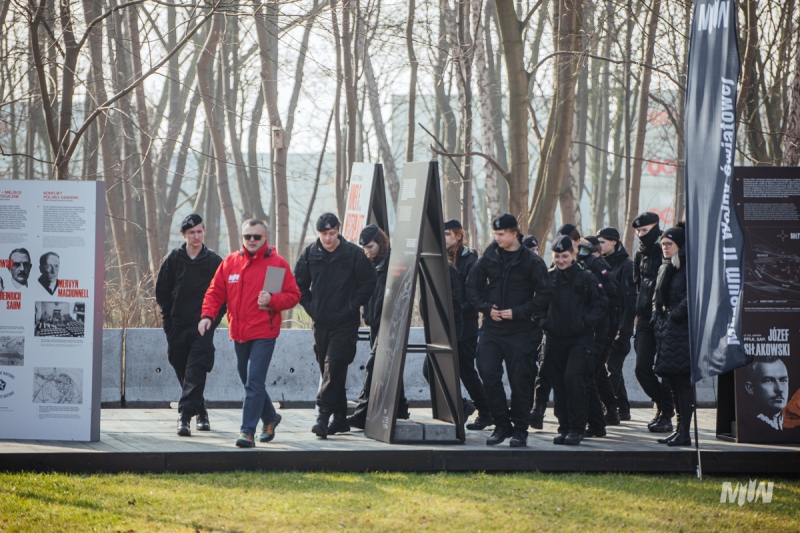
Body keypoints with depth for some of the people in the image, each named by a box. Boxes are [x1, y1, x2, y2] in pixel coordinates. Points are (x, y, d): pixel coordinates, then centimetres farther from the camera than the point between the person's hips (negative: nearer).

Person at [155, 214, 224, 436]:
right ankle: (201, 412, 23)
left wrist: (213, 320, -3)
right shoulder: (173, 259, 5)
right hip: (177, 327, 2)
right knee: (184, 373, 7)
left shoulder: (214, 261, 2)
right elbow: (162, 292, 9)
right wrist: (168, 320, 1)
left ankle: (185, 416, -19)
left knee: (195, 373, -14)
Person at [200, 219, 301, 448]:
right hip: (238, 333, 5)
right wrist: (208, 315, -8)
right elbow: (215, 292, 8)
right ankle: (270, 418, 39)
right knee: (248, 381, 17)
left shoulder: (277, 263, -2)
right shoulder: (230, 263, 8)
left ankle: (248, 432, -14)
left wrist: (272, 300, -18)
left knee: (254, 382, -13)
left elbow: (293, 295, -1)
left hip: (264, 334, -5)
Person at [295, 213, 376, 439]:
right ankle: (340, 418, 17)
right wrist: (310, 307, 5)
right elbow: (299, 284, 14)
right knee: (328, 369, 9)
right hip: (321, 322, 5)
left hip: (345, 323, -5)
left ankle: (323, 415, -21)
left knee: (334, 367, -16)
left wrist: (353, 306, -6)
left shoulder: (354, 254, -6)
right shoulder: (309, 254, 4)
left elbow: (368, 283, 0)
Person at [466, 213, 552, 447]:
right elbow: (472, 285, 13)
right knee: (488, 374, -5)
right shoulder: (489, 257, 5)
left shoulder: (532, 261, -5)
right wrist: (485, 307, -3)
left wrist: (518, 312, -13)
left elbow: (543, 295, -5)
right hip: (491, 328, 3)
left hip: (519, 330, -3)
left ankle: (520, 430, 9)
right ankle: (502, 425, 8)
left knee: (519, 379, 0)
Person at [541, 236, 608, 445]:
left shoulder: (585, 278, -1)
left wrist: (585, 322, -7)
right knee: (558, 384, 5)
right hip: (554, 339, 4)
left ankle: (576, 428, -10)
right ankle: (564, 427, 14)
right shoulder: (548, 278, 8)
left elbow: (601, 303, 3)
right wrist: (544, 322, 2)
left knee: (573, 379, -17)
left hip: (579, 339, -4)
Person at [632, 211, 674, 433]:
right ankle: (663, 406, 20)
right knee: (642, 369, 1)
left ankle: (666, 415, 5)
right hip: (646, 319, 6)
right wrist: (639, 312, 16)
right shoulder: (641, 254, 13)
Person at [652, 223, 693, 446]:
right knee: (673, 383, 10)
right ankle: (680, 428, 14)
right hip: (665, 331, 9)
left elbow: (691, 297, -17)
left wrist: (674, 315, -14)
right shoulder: (664, 269, 18)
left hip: (682, 330, -9)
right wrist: (657, 316, 10)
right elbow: (657, 298, 25)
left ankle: (684, 432, -9)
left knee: (683, 382, -9)